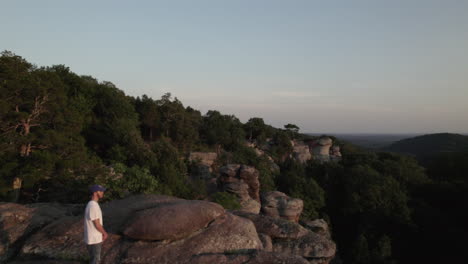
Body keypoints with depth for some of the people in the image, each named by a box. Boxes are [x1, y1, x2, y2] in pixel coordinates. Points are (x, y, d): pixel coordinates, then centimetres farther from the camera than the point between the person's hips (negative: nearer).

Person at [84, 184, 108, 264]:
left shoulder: (94, 204, 8)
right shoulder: (92, 206, -25)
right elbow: (97, 225, -21)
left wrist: (103, 233, 8)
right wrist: (104, 233, -6)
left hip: (96, 239, 9)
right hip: (93, 240, -9)